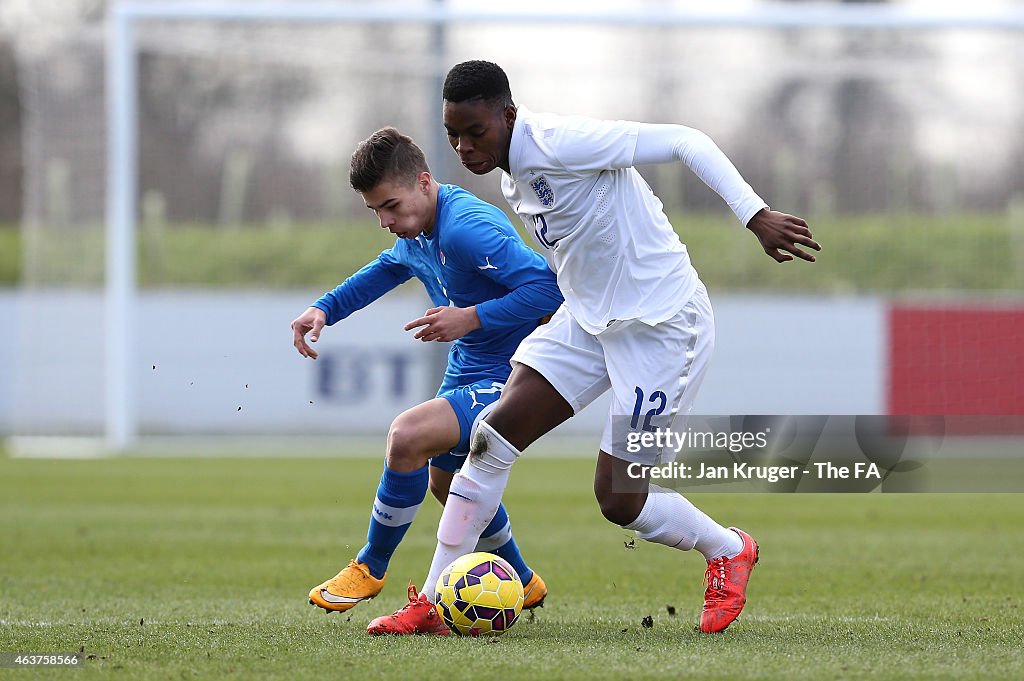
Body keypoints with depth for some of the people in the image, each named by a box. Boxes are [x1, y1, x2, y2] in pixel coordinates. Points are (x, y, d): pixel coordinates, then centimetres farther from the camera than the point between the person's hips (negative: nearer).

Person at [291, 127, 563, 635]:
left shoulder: (467, 227, -28)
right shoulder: (415, 232, 3)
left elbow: (549, 286, -34)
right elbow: (385, 271, 26)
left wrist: (471, 317, -33)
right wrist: (323, 310, 12)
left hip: (507, 379, -11)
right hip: (467, 371, 11)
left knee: (407, 436, -27)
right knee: (444, 479, 26)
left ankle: (371, 568, -7)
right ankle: (523, 585, 46)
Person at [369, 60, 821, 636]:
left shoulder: (562, 144, -23)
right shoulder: (515, 179, 5)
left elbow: (685, 142, -23)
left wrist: (756, 215, -31)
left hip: (662, 325, -8)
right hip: (587, 320, 8)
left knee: (618, 499, -5)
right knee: (494, 437, -6)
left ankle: (729, 551, 24)